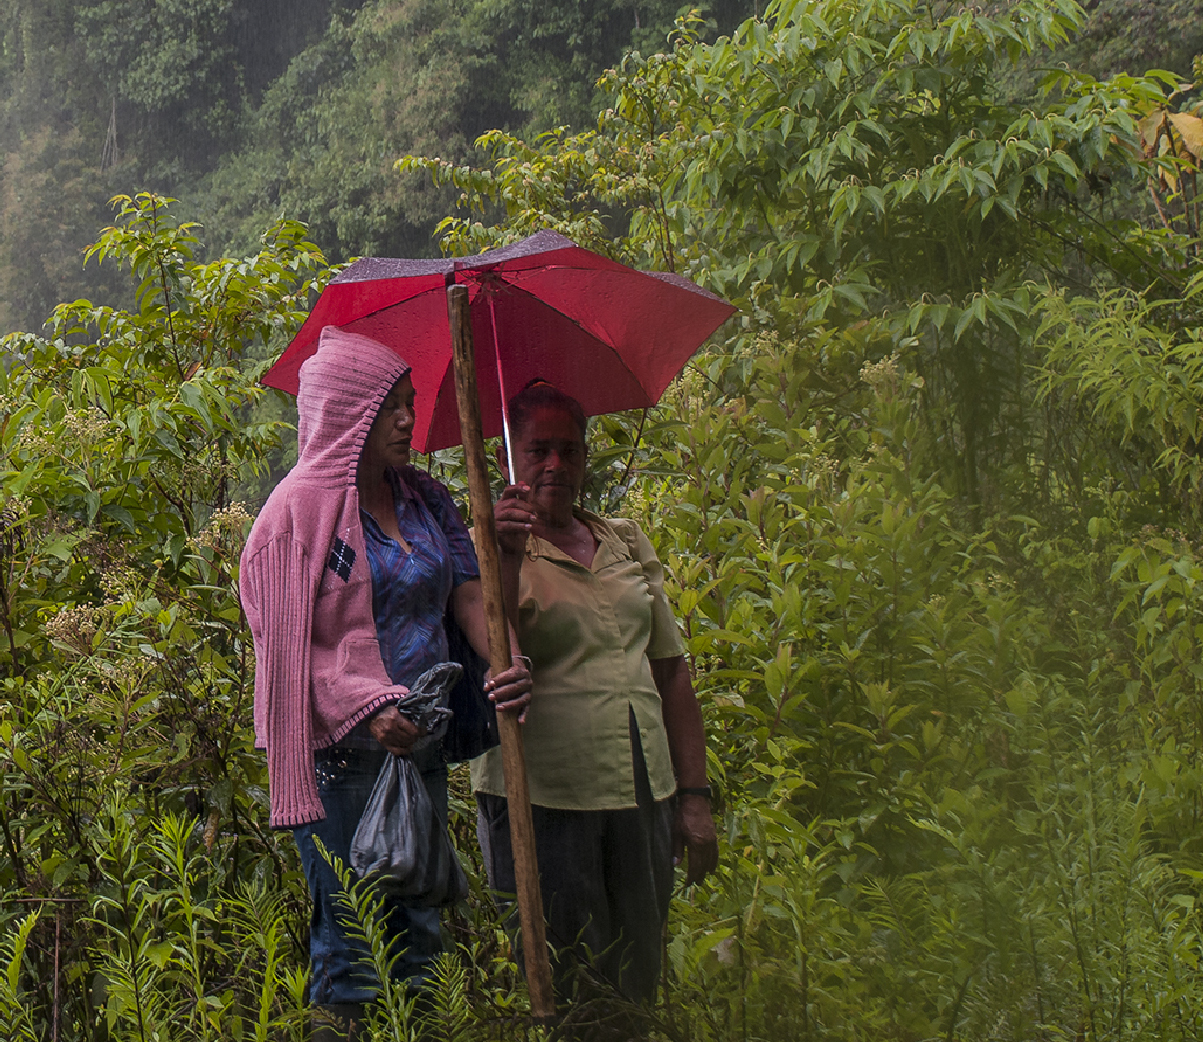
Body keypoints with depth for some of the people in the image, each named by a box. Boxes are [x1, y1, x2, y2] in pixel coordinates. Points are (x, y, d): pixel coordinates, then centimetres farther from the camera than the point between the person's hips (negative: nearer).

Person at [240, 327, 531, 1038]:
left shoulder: (426, 498, 10)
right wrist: (364, 706, -26)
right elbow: (286, 642, -12)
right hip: (343, 752, -7)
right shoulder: (302, 509, -10)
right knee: (349, 942, 2)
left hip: (421, 741, 7)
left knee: (420, 935, 16)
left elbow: (467, 592, 4)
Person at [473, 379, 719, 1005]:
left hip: (642, 795, 5)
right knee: (564, 989, -3)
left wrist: (694, 796, 11)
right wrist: (510, 557, -27)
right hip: (543, 802, -5)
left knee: (637, 982, 9)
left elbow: (671, 671, 16)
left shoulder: (626, 542, 14)